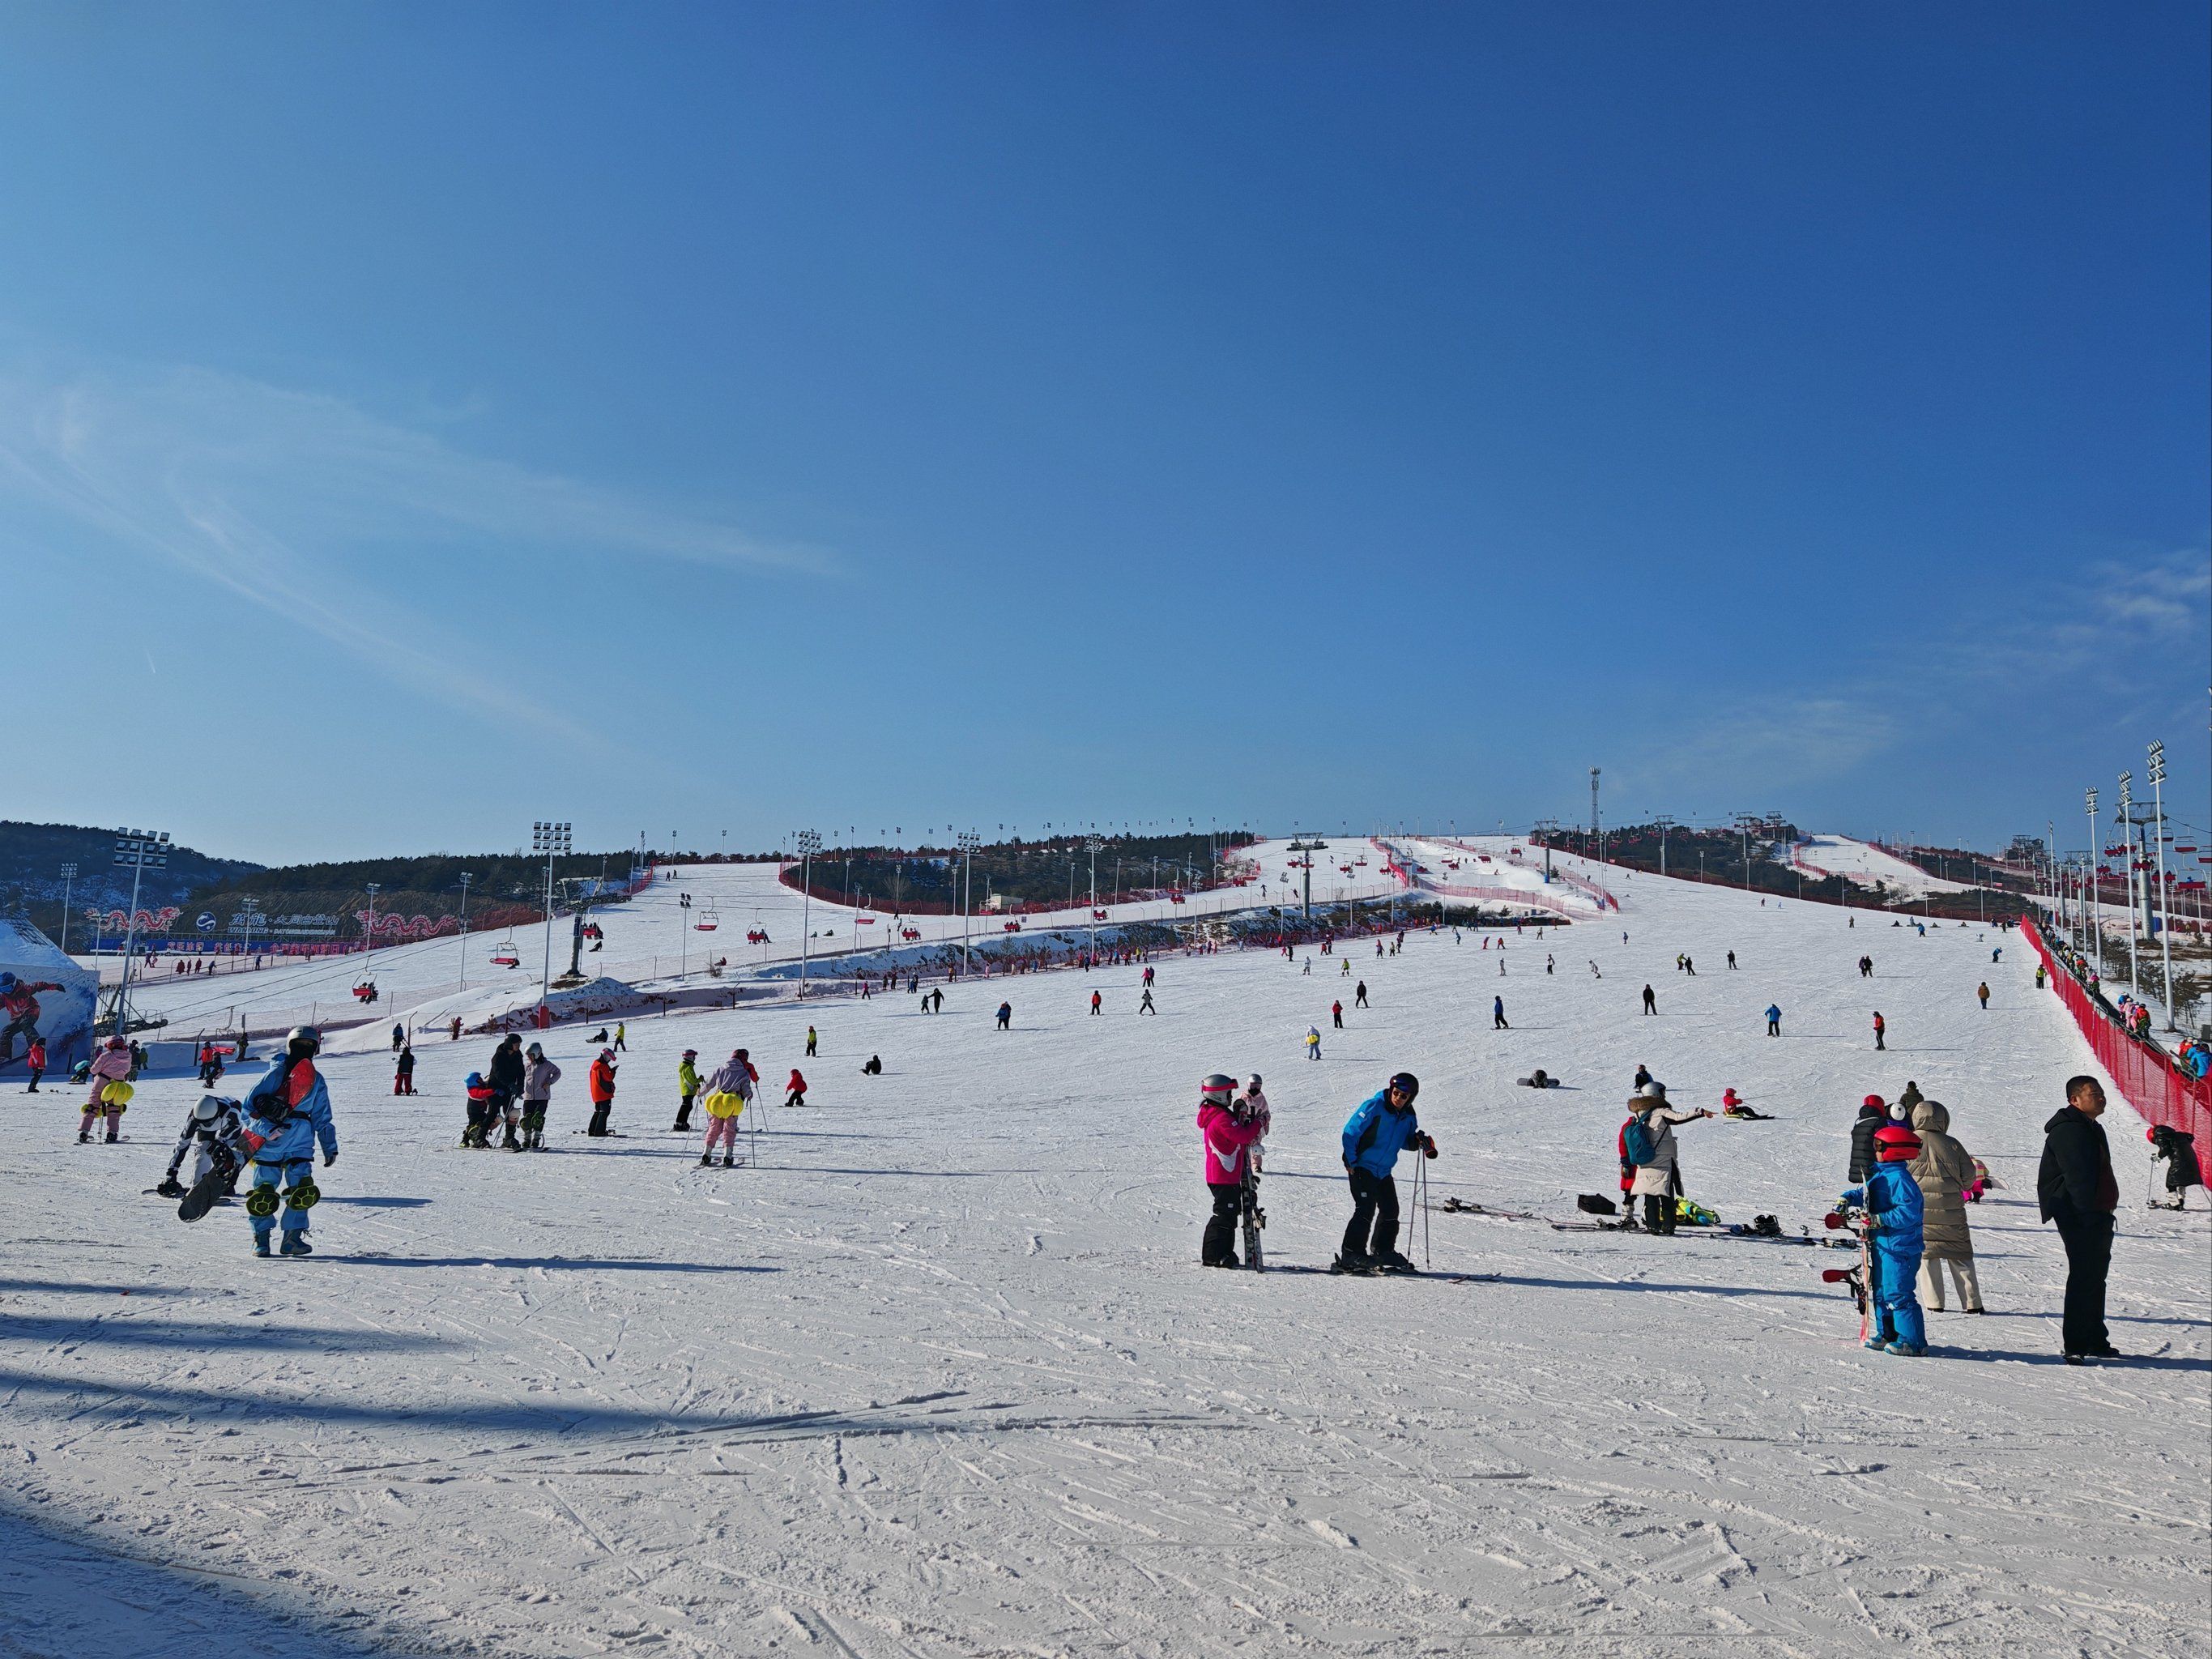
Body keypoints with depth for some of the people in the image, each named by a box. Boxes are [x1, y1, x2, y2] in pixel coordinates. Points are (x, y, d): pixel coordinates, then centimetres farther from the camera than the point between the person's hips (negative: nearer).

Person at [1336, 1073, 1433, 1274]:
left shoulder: (1408, 1116, 4)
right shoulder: (1374, 1107, -15)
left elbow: (1406, 1141, 16)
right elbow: (1351, 1132, -13)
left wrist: (1420, 1142, -7)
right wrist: (1350, 1161, -16)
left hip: (1384, 1171, 7)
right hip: (1363, 1167, -7)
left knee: (1390, 1211, 11)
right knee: (1366, 1210, -15)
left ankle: (1383, 1252, 26)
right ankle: (1352, 1254, -12)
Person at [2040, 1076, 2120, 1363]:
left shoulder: (2091, 1129, 19)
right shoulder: (2069, 1130, -15)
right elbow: (2077, 1178, -22)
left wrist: (2103, 1217, 21)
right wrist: (2089, 1216, -26)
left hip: (2097, 1217, 11)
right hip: (2081, 1218, -11)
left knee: (2095, 1277, 17)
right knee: (2084, 1279, -10)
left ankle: (2095, 1341, 28)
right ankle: (2075, 1346, -8)